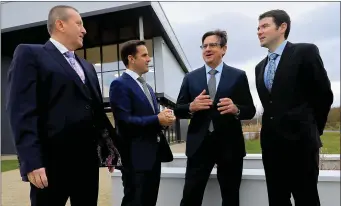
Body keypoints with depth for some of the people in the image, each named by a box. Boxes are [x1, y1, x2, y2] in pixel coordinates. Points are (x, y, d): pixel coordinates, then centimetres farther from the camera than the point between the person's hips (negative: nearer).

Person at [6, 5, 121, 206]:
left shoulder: (87, 67, 20)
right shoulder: (30, 54, 0)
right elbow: (22, 111, -11)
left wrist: (110, 148, 12)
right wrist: (31, 161, -17)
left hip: (88, 159, 7)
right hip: (52, 160, -6)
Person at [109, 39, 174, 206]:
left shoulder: (147, 86, 18)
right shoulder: (119, 84, -11)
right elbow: (124, 121, -20)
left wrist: (164, 117, -3)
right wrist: (158, 120, -20)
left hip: (154, 153, 9)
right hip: (136, 156, -8)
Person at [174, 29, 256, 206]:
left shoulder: (238, 76, 3)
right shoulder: (190, 78, 7)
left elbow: (250, 110, 2)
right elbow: (178, 110, 5)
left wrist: (236, 109, -20)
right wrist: (191, 107, -16)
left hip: (230, 145, 0)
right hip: (199, 144, 1)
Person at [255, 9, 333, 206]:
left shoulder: (305, 51, -3)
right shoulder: (260, 67, 15)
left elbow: (324, 94, -3)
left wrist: (312, 129, 4)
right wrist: (273, 128, 11)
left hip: (299, 140, -6)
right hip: (271, 142, 6)